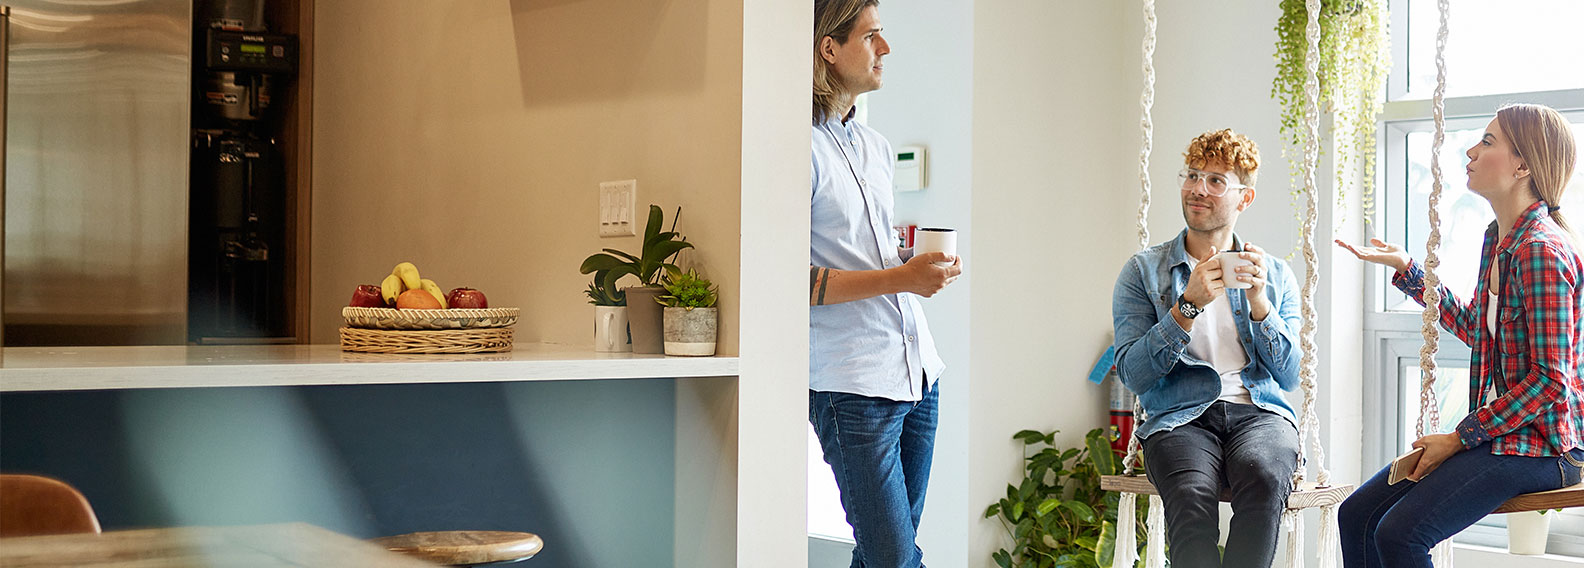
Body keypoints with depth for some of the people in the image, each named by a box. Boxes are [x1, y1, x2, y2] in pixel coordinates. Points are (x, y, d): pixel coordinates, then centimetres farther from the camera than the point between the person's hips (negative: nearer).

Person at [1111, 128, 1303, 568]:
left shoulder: (1275, 275, 18)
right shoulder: (1143, 271, 10)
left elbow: (1288, 376, 9)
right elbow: (1133, 375, 0)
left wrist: (1258, 300, -4)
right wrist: (1189, 305, -10)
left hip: (1259, 413, 2)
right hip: (1180, 417, -1)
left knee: (1264, 478, -35)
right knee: (1191, 494, -36)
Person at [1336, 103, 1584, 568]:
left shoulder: (1542, 251, -20)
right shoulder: (1498, 238, 9)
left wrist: (1460, 438, -17)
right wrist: (1405, 268, 24)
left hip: (1541, 442, -9)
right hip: (1498, 430, 9)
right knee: (1356, 516, 0)